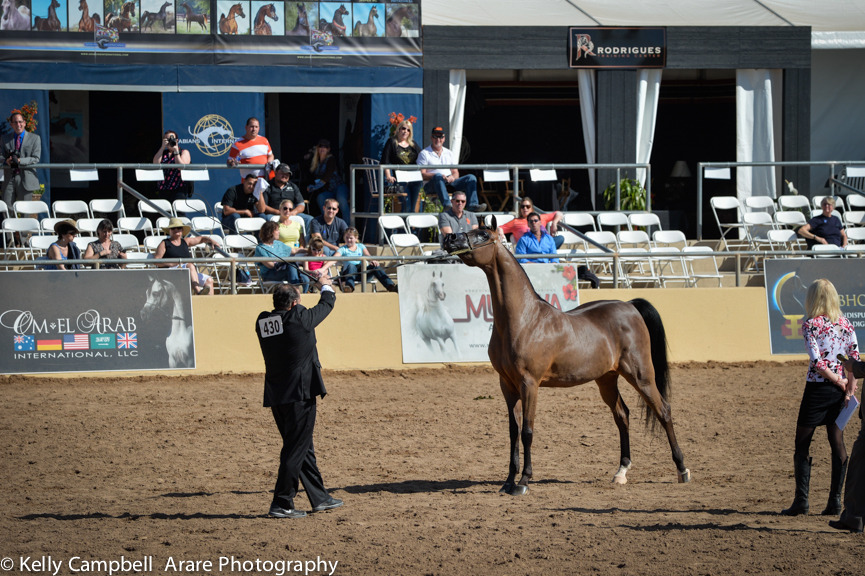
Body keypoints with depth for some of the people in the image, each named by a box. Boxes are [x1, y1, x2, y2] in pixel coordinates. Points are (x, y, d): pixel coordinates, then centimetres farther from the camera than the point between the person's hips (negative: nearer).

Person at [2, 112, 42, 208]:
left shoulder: (35, 138, 6)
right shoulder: (6, 139, 15)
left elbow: (36, 159, -2)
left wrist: (19, 160, -18)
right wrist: (7, 161, -12)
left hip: (25, 178, -3)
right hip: (9, 178, 3)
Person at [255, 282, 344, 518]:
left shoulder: (263, 323, 1)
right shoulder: (299, 319, -13)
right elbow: (326, 304, 5)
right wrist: (325, 287, 26)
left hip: (276, 397, 7)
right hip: (300, 395, -7)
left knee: (304, 448, 17)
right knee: (296, 450, -2)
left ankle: (320, 498, 27)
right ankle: (281, 503, -2)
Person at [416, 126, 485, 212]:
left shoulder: (449, 153, 22)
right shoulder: (424, 153, 7)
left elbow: (456, 173, 18)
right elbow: (422, 175, -5)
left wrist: (452, 177, -9)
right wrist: (439, 176, -20)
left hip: (450, 182, 5)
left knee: (471, 178, -13)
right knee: (438, 176, -39)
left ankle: (472, 205, -34)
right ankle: (447, 205, -58)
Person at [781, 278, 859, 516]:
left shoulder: (811, 325, -10)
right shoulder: (846, 324, 5)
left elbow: (817, 361, -18)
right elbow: (855, 358, 1)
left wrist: (837, 380, -7)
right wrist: (848, 387, 1)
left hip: (816, 389, -5)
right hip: (839, 390, 5)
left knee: (802, 446, 3)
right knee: (837, 444, 9)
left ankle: (801, 500, -2)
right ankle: (835, 500, 6)